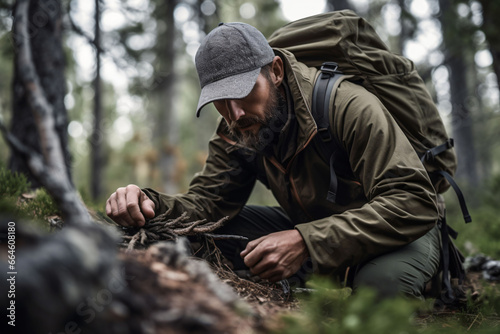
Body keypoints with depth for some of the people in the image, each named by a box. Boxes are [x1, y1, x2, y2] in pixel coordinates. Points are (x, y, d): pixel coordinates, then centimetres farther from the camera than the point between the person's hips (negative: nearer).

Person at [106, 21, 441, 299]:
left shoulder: (350, 108, -29)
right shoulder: (235, 132, -9)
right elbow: (206, 201, -13)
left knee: (382, 279, -40)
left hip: (402, 233, -4)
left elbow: (416, 202, -35)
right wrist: (149, 204, -36)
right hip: (311, 231, 5)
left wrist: (306, 243, -43)